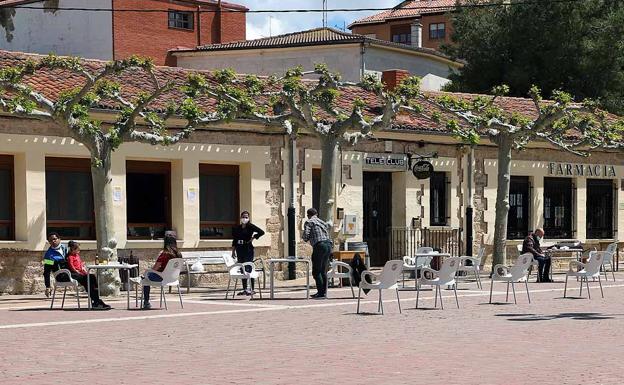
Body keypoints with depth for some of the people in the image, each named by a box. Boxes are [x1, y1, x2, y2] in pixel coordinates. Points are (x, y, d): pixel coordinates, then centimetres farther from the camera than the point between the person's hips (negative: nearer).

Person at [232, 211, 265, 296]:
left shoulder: (250, 226, -3)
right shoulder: (237, 228, 12)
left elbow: (261, 232, -12)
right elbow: (234, 241, 16)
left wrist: (253, 238, -8)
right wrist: (233, 251, 12)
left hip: (248, 249, -6)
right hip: (240, 250, 6)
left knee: (248, 269, -10)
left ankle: (252, 289, -8)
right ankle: (244, 289, 13)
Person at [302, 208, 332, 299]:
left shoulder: (309, 222, 4)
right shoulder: (323, 223, 25)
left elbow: (306, 236, -7)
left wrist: (306, 239, 16)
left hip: (319, 245, -7)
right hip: (328, 244, 7)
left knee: (316, 271, -4)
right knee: (323, 271, 15)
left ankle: (321, 292, -9)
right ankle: (323, 291, 17)